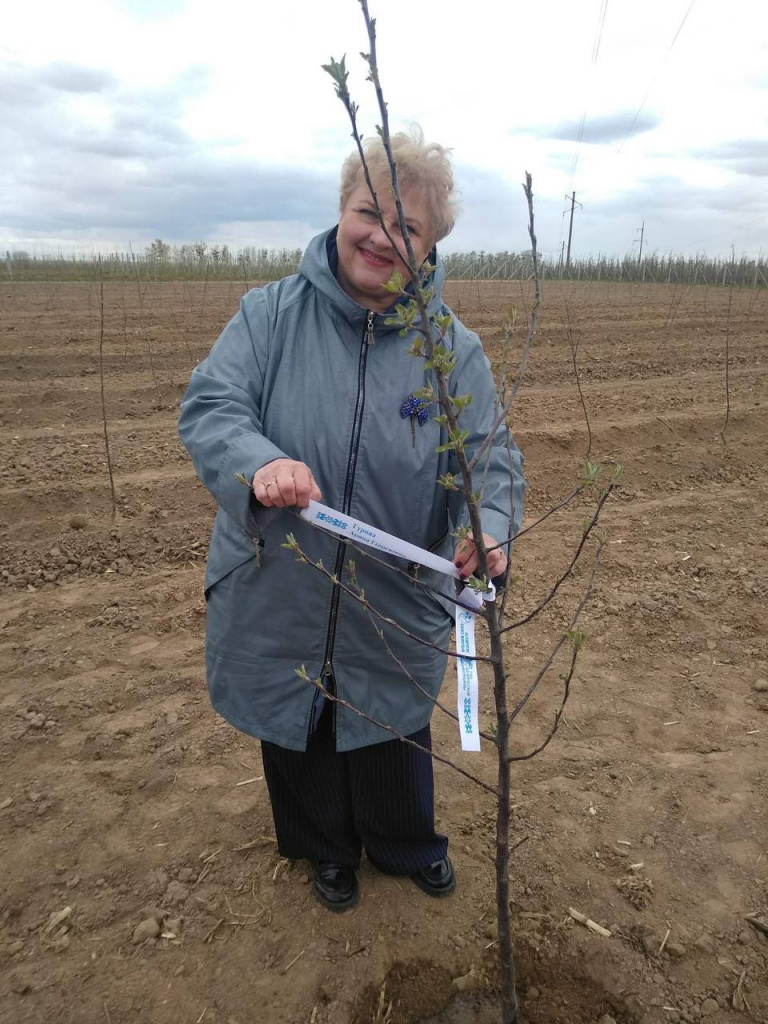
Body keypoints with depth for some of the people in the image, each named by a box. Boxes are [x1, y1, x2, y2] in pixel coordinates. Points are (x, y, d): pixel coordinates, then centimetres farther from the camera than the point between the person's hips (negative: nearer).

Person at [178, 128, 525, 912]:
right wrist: (258, 463, -39)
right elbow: (208, 406, -16)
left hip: (396, 611, 0)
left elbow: (489, 458, -8)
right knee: (299, 738, 23)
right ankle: (327, 849, 54)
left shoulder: (456, 349, -6)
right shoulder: (270, 314, -9)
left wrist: (490, 527, -30)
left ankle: (407, 847, 55)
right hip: (277, 601, 0)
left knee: (392, 738, 23)